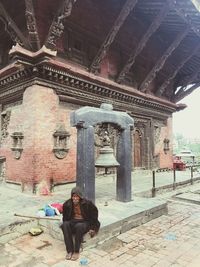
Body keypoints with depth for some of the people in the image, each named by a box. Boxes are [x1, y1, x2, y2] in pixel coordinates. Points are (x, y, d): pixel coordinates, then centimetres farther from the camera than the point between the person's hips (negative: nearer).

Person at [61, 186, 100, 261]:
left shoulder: (87, 203, -11)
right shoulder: (67, 204, -1)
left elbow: (94, 214, -2)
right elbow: (65, 217, 15)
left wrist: (93, 228, -3)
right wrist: (65, 224, -1)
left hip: (84, 222, -3)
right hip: (73, 221, 4)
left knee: (79, 226, -38)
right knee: (65, 225, -29)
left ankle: (77, 251, -23)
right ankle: (70, 251, -26)